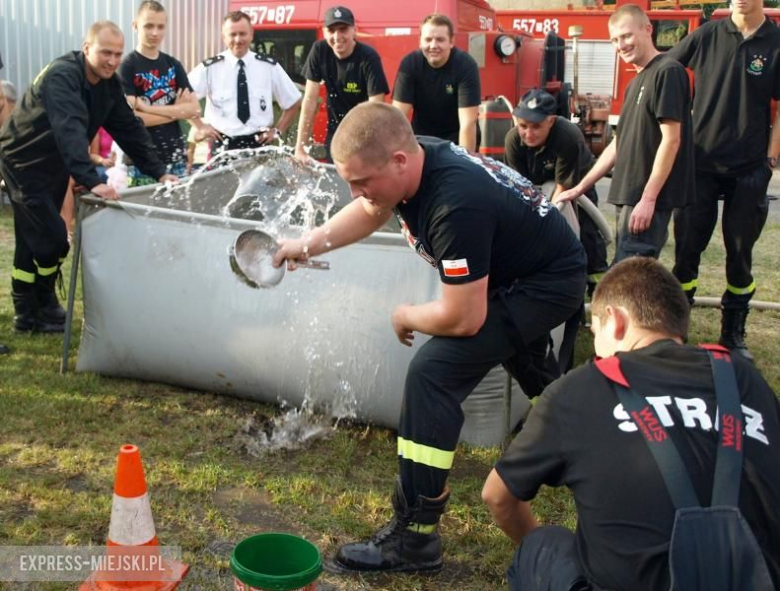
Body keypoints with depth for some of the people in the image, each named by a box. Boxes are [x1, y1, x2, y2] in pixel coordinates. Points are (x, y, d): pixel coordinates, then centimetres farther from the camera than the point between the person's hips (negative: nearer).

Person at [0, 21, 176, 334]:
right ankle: (41, 308, 9)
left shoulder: (109, 83, -3)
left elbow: (129, 129, -1)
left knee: (33, 239, 15)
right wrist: (92, 181, -52)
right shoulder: (62, 76, -28)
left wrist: (158, 172, -9)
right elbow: (70, 132, -42)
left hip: (53, 166, 8)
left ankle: (27, 313, 26)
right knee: (51, 239, -11)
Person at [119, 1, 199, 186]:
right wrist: (175, 111, -7)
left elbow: (195, 108, 1)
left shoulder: (173, 65, 11)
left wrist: (150, 108, -11)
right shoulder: (128, 66, -6)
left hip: (175, 156, 5)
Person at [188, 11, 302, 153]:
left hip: (259, 144, 1)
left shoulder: (269, 66, 2)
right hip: (223, 146, -1)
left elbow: (293, 102, 12)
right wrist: (201, 126, 0)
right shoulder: (210, 68, -2)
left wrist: (278, 130, 4)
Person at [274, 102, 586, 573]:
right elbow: (371, 213, 10)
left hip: (548, 285, -10)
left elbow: (462, 319, -32)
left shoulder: (456, 205, -39)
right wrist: (308, 245, 5)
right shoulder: (418, 158, -13)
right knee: (522, 362, 36)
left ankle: (415, 536, -15)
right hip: (522, 266, 10)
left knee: (433, 373, -22)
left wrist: (405, 317, -13)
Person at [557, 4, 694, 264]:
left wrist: (648, 198, -21)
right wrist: (580, 188, 20)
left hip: (649, 198, -9)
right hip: (630, 196, 9)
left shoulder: (668, 72, -10)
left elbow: (671, 139, -17)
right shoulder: (636, 83, 18)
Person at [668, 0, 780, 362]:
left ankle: (733, 334, 22)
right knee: (686, 250, 4)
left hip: (748, 170, 0)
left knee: (740, 254, 8)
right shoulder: (708, 35, 1)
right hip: (700, 165, 1)